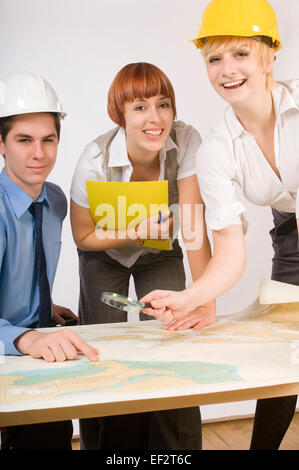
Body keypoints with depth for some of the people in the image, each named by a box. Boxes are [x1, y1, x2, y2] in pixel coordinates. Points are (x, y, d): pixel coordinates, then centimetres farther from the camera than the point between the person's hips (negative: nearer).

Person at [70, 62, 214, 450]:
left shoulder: (186, 141, -26)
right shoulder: (96, 160, -29)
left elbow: (195, 224, -27)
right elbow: (83, 236, -14)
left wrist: (205, 302, -35)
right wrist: (134, 234, -33)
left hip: (161, 254, 1)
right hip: (105, 257, -1)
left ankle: (177, 449, 11)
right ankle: (108, 446, 17)